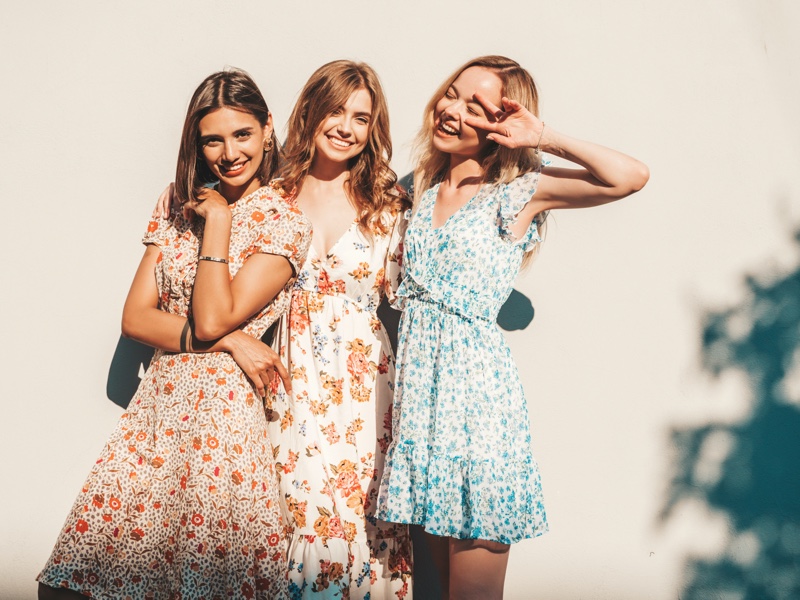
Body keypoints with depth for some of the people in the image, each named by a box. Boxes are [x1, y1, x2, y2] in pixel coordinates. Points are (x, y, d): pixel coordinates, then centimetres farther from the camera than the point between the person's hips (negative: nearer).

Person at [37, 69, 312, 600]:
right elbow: (135, 317, 3)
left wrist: (219, 220, -7)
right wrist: (227, 339, -10)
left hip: (222, 416, -5)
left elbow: (212, 318, -13)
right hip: (154, 411, 5)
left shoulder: (285, 223, -3)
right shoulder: (179, 212, 13)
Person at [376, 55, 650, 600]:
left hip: (476, 386, -6)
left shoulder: (518, 191, -5)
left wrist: (543, 138, -13)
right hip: (421, 385, 6)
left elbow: (631, 177, -17)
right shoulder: (425, 190, 13)